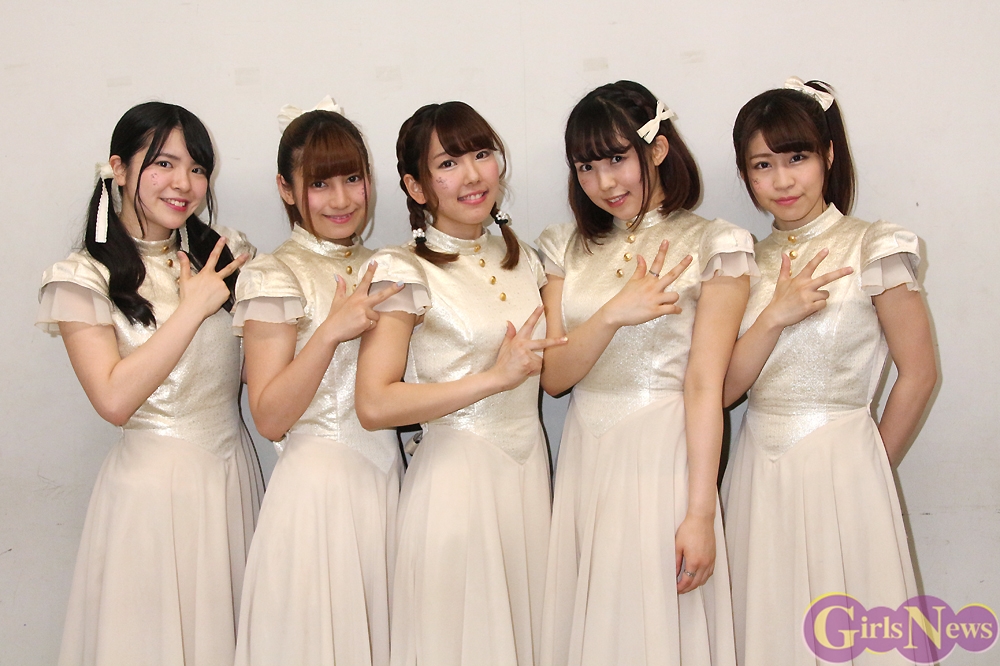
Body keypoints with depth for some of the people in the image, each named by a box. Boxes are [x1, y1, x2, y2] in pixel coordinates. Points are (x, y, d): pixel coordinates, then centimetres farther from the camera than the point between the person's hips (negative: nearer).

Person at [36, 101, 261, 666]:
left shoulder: (226, 254, 5)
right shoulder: (84, 278, -7)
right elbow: (115, 399, -19)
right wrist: (193, 307, -16)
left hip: (234, 467, 5)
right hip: (153, 481, -4)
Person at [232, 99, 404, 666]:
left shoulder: (379, 269, 10)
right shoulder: (276, 277, -9)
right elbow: (269, 418, -15)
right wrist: (331, 331, -23)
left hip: (385, 471, 6)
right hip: (319, 484, -6)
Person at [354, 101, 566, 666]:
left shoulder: (521, 258, 10)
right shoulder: (405, 271, -10)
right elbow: (374, 405, -18)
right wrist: (494, 377, -18)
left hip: (530, 469, 6)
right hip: (456, 475, -6)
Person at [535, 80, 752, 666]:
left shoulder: (712, 245, -3)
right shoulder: (571, 249, 11)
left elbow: (705, 386, -10)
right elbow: (553, 375, 3)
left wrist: (701, 514, -14)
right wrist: (614, 314, -14)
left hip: (663, 461, -4)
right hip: (585, 458, 5)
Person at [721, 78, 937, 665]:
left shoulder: (872, 249, -6)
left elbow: (919, 374, -5)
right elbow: (725, 387, -1)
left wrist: (871, 468, 1)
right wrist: (776, 314, -14)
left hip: (840, 465, -4)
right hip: (760, 468, 4)